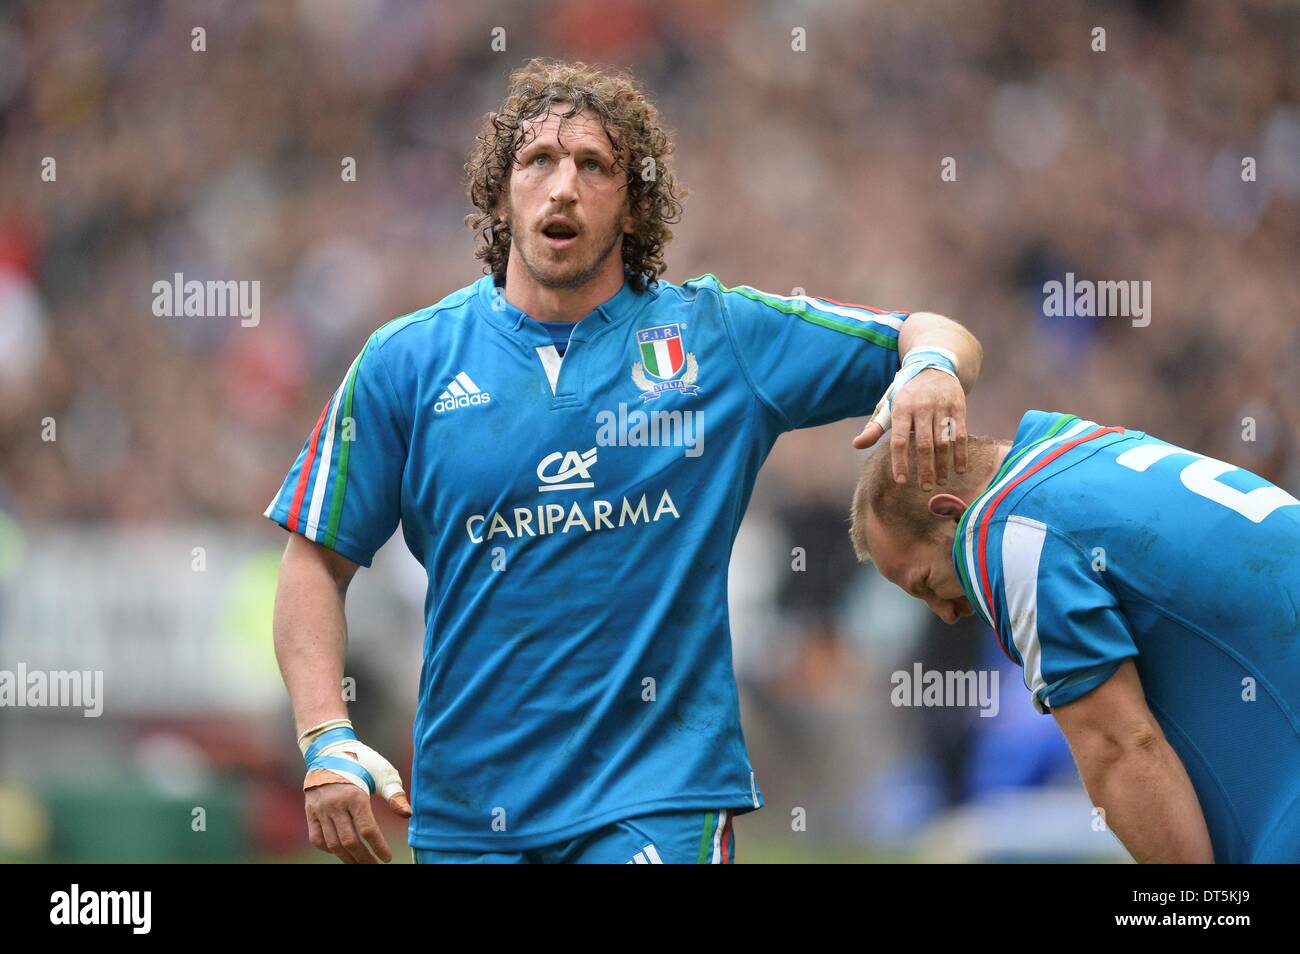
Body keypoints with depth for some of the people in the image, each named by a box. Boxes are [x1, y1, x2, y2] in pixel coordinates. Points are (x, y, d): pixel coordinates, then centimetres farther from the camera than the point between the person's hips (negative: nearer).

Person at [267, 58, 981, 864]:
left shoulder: (720, 335, 2)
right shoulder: (407, 363, 2)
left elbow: (937, 338, 7)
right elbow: (318, 558, 5)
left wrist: (932, 366, -17)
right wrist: (327, 743, -7)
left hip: (659, 798, -2)